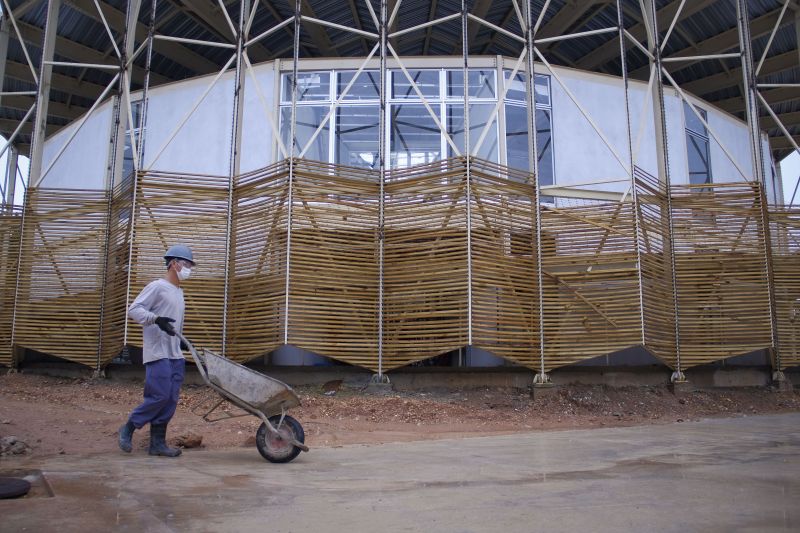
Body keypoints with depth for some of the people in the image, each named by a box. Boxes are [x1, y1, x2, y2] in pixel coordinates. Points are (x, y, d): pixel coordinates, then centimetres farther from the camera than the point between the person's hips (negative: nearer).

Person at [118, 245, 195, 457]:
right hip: (158, 353, -8)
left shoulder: (179, 291, 20)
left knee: (171, 400, 5)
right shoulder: (157, 287, -6)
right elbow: (133, 309, -14)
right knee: (159, 396, -11)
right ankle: (129, 428, 9)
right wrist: (156, 319, -27)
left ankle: (158, 442, 11)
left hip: (175, 354, 8)